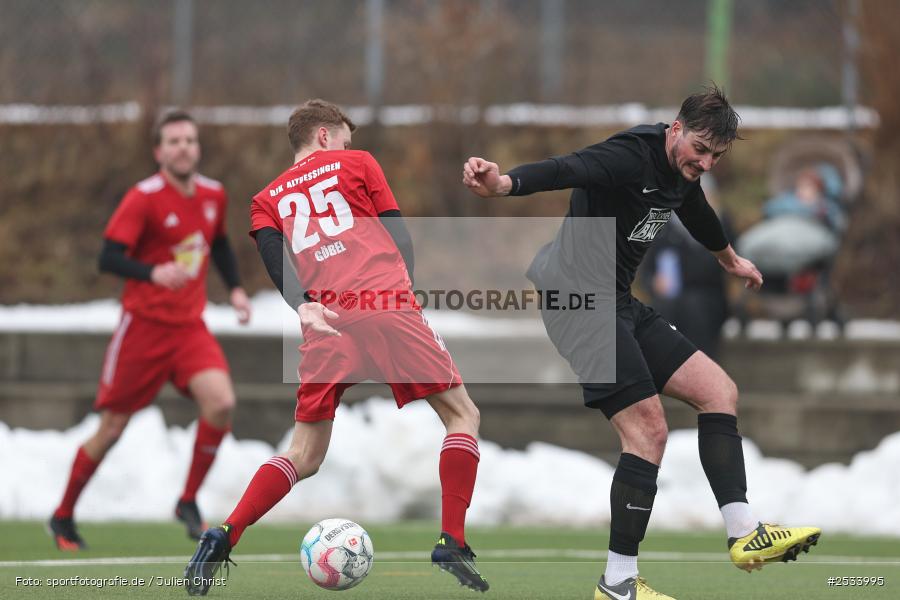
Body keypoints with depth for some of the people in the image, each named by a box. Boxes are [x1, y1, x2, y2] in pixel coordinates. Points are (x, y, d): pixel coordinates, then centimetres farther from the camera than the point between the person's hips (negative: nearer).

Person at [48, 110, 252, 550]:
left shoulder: (213, 195, 5)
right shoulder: (143, 199, -13)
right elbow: (108, 258, -20)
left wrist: (235, 288, 12)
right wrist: (153, 273, -36)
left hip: (189, 326, 4)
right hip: (143, 326, -4)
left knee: (221, 402, -20)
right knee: (112, 428, 2)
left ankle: (189, 502, -3)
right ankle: (63, 517, 20)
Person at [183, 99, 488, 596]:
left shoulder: (268, 200, 24)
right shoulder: (356, 164, 18)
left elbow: (272, 255, 4)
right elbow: (400, 237, 13)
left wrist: (303, 308, -10)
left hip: (326, 324, 3)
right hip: (388, 306, -3)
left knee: (305, 455, 12)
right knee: (462, 414, 8)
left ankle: (223, 537, -6)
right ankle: (452, 541, -7)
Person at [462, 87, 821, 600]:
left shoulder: (683, 168, 10)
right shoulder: (634, 154, -20)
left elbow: (696, 211, 34)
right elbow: (565, 171, -39)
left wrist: (731, 260, 54)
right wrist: (503, 184, -59)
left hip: (619, 304, 10)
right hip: (580, 301, -10)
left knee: (720, 392, 5)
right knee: (648, 429, -15)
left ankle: (744, 534, 5)